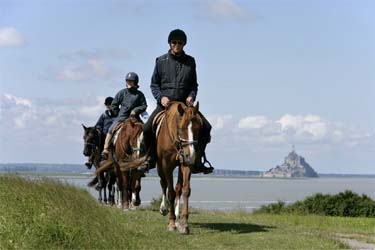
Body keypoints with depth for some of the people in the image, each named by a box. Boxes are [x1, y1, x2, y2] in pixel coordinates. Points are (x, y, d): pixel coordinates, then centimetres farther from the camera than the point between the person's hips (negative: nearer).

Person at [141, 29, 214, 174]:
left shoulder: (190, 61, 9)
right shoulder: (161, 61, 4)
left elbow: (194, 84, 14)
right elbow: (154, 84, 7)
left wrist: (191, 96, -7)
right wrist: (160, 97, -11)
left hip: (185, 103, 1)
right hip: (165, 103, -1)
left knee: (205, 127, -16)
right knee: (147, 129, -21)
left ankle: (197, 161, -3)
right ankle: (150, 158, 3)